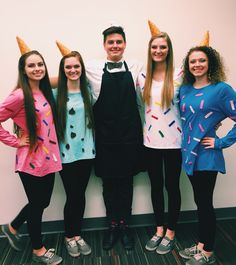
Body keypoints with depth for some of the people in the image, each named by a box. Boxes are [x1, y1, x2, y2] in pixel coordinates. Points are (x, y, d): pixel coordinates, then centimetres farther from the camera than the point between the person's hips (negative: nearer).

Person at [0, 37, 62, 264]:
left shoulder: (45, 92, 6)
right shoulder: (19, 96, -17)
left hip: (48, 158, 7)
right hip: (31, 160, -7)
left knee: (43, 202, 19)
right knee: (37, 204, 9)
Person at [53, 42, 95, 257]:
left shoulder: (87, 91, 6)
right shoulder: (56, 94, -4)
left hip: (86, 151, 3)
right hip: (66, 154, -3)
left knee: (81, 194, 12)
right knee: (72, 196, 5)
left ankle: (78, 235, 31)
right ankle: (69, 237, 28)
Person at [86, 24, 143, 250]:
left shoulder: (136, 67, 5)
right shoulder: (93, 68, 1)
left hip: (129, 135, 1)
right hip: (105, 136, 0)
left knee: (126, 181, 11)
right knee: (108, 182, 11)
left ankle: (125, 225, 29)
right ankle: (112, 225, 29)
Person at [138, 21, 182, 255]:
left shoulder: (178, 75, -6)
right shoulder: (143, 76, 6)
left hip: (173, 141, -3)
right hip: (150, 141, 4)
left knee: (172, 186, 8)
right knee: (155, 186, 14)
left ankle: (170, 232, 28)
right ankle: (159, 229, 32)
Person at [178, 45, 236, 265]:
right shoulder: (185, 89, 7)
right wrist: (186, 143, 12)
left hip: (207, 156, -6)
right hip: (189, 153, 6)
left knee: (205, 203, 5)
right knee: (199, 201, 17)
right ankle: (200, 245, 34)